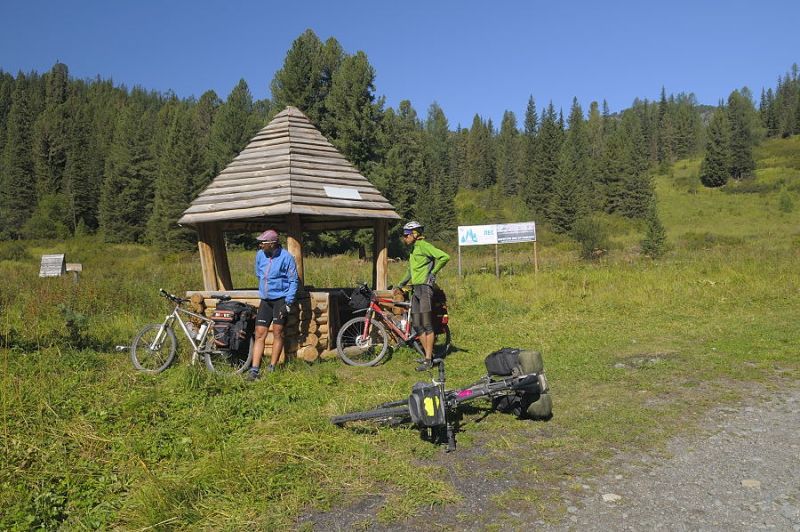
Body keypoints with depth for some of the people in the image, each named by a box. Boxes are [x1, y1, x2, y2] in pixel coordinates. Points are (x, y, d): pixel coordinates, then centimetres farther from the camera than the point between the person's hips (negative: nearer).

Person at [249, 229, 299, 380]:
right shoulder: (260, 255, 3)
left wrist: (288, 302, -13)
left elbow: (293, 281, -9)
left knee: (277, 332, -1)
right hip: (265, 300, 5)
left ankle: (272, 367, 8)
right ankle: (255, 369, 2)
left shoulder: (286, 257, -12)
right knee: (259, 334, 1)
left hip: (281, 298, -5)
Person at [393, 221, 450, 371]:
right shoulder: (413, 249, 19)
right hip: (415, 289, 9)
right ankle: (428, 355, 16)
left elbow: (445, 257, -19)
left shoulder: (423, 245, -10)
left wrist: (433, 273, -10)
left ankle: (428, 360, -6)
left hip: (425, 287, -9)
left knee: (427, 325, -8)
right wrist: (400, 285, 25)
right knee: (417, 325, 8)